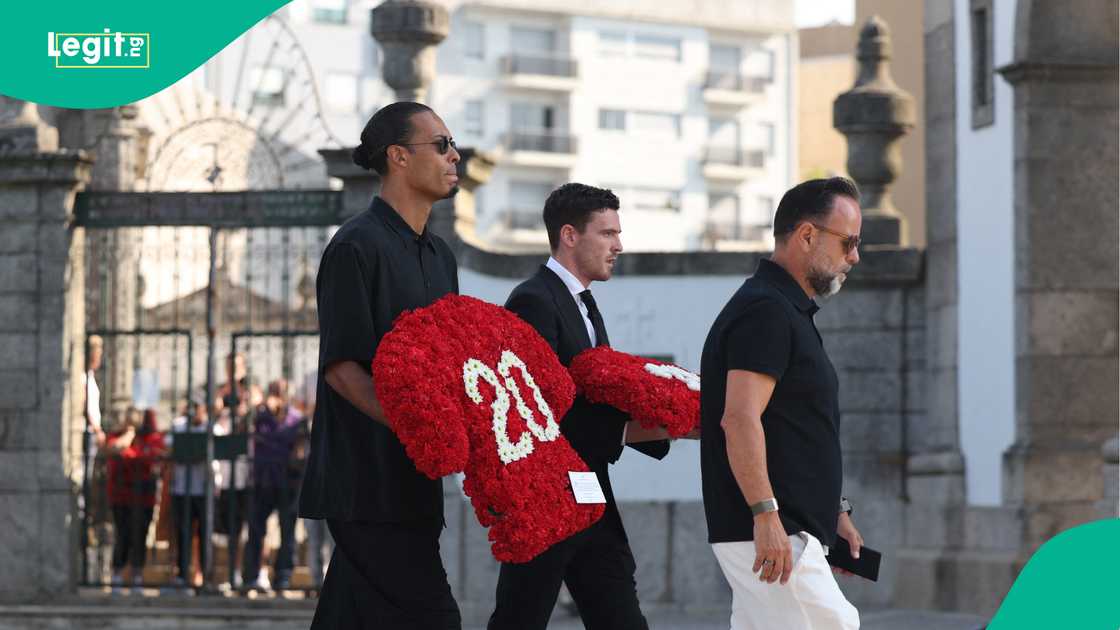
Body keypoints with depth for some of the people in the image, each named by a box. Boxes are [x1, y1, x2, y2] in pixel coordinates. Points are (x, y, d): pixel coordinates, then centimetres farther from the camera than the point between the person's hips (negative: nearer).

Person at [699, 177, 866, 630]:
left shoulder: (786, 312, 20)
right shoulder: (766, 311, -13)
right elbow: (739, 419, -23)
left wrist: (832, 511, 26)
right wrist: (765, 513, -28)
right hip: (772, 535, -11)